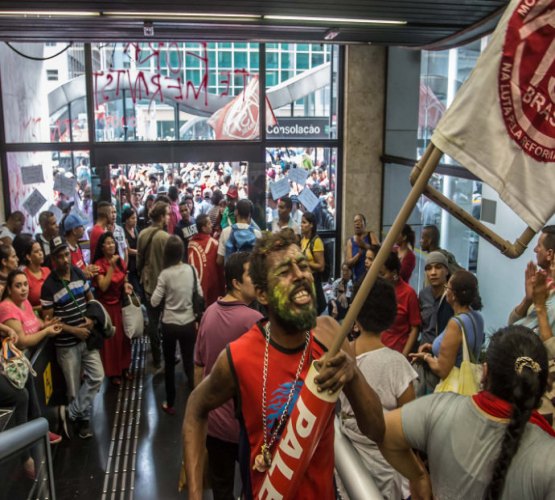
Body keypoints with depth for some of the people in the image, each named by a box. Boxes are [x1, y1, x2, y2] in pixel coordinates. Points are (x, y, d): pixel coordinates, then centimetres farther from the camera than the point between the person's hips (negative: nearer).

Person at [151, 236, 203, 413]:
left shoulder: (165, 274, -15)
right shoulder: (191, 269, -6)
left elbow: (154, 302, -10)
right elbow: (200, 295, 1)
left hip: (170, 325, -2)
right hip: (189, 323, 2)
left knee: (169, 364, 14)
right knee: (189, 362, 15)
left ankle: (170, 404, 24)